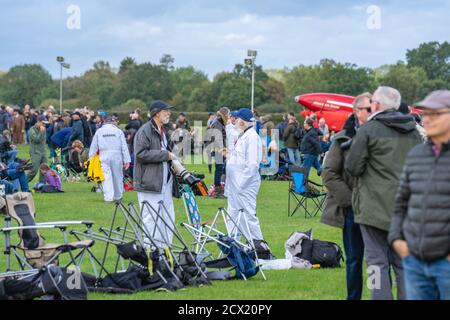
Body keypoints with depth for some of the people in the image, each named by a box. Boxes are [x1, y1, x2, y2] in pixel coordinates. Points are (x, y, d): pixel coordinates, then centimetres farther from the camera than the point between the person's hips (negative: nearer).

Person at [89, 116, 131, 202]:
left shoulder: (99, 131, 6)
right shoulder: (118, 131, 3)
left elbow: (94, 147, 7)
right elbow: (124, 147, 1)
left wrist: (91, 159, 14)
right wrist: (127, 160, 2)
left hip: (104, 157, 0)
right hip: (117, 156, 0)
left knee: (107, 177, 0)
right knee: (117, 176, 11)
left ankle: (108, 197, -9)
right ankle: (117, 197, 21)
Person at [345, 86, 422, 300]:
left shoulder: (369, 130, -10)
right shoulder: (413, 132, 8)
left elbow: (352, 167, -9)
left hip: (375, 208, -5)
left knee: (378, 262, -1)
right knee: (404, 263, 12)